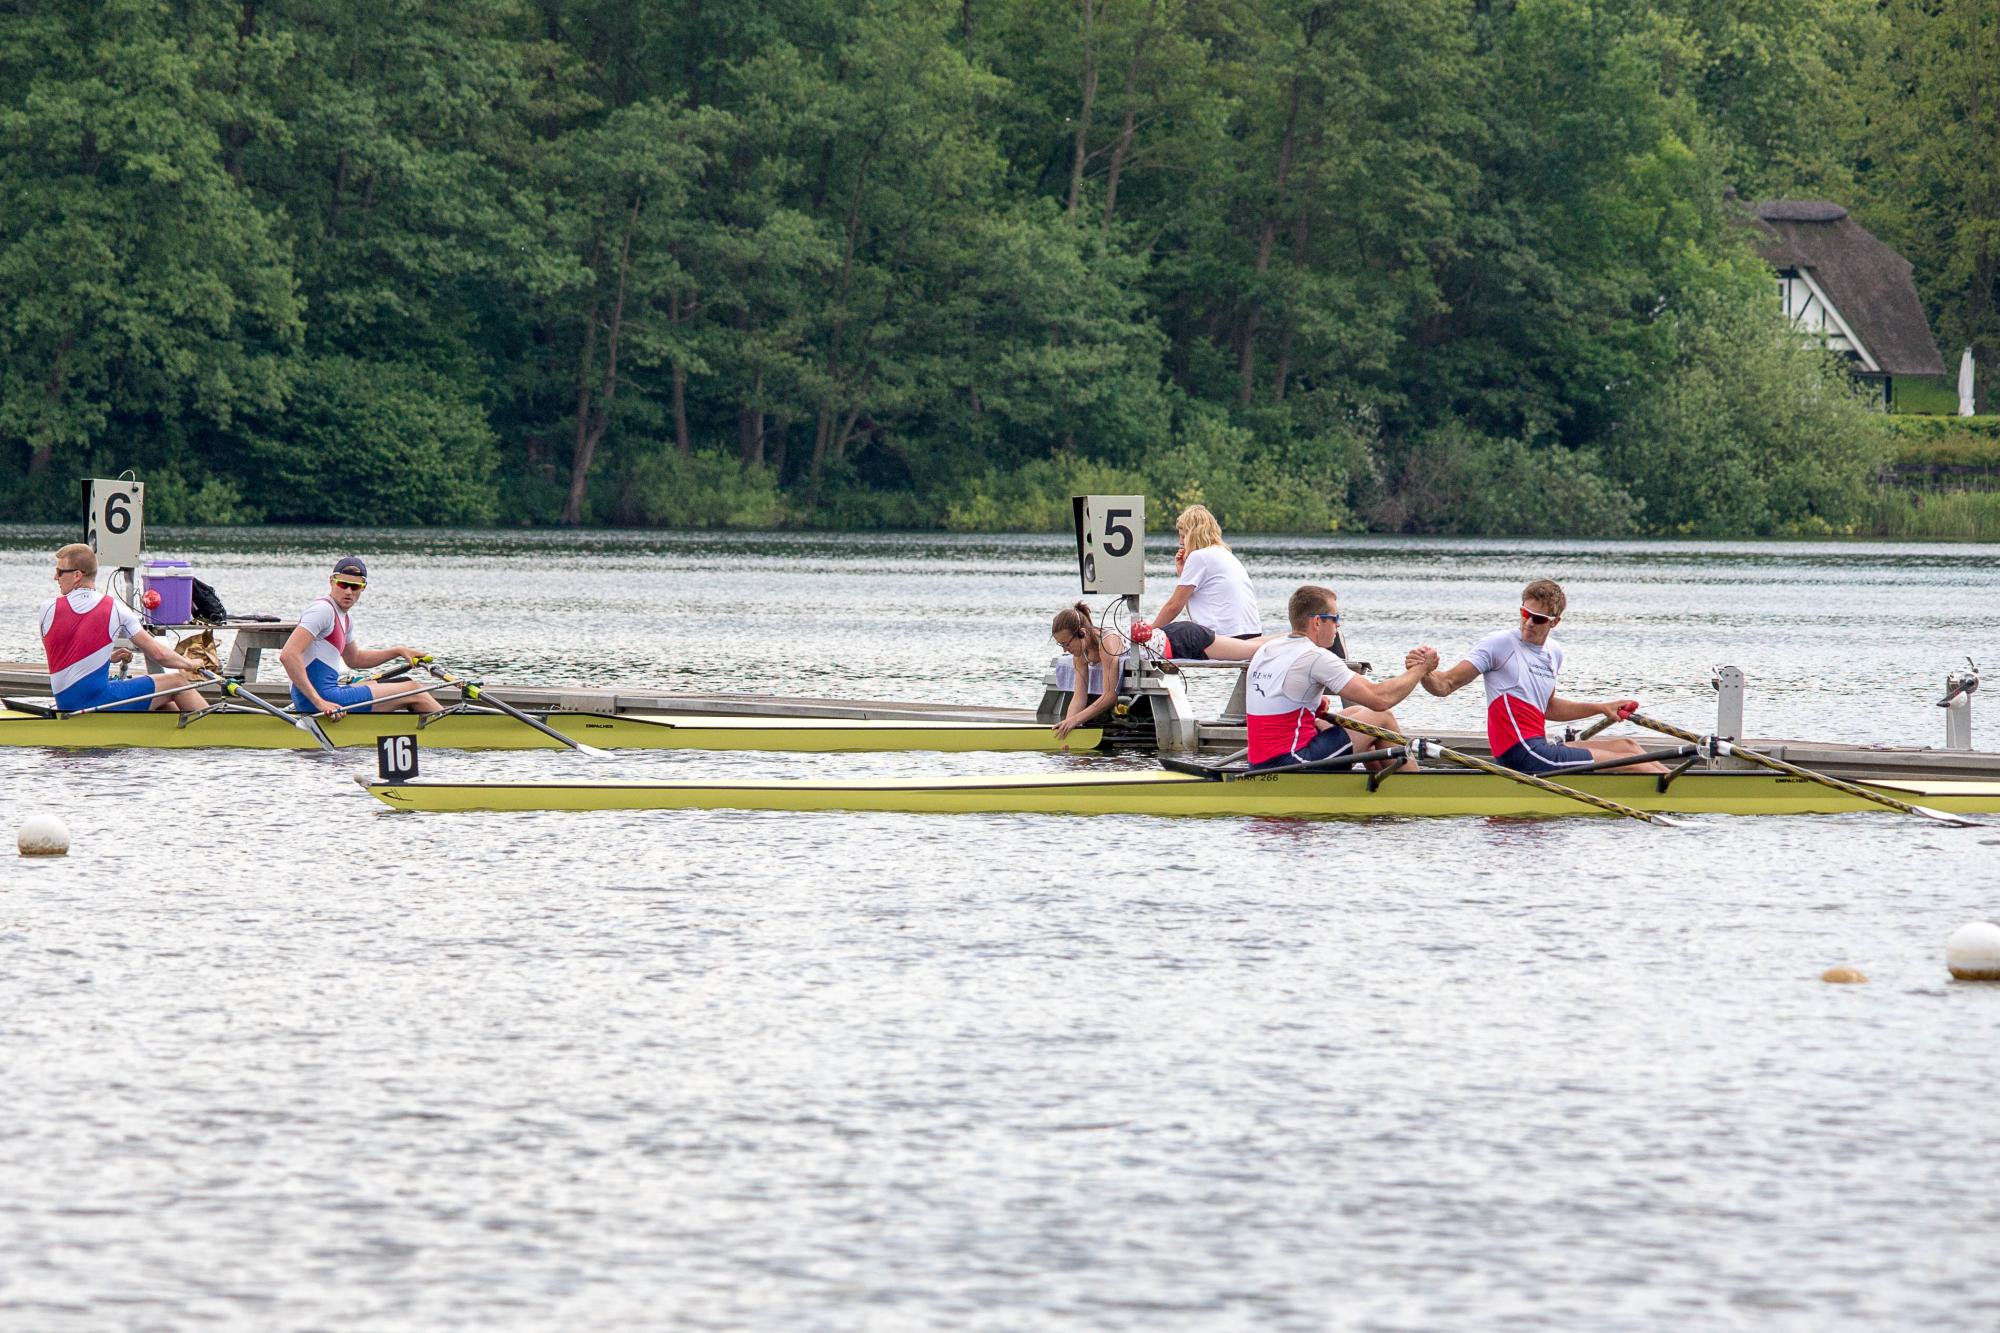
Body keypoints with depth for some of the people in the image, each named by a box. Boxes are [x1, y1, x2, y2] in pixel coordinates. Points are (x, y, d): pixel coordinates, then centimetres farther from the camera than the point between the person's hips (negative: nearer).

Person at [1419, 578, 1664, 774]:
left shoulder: (1554, 653, 16)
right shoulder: (1499, 644, -8)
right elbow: (1445, 685, -11)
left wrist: (1601, 708, 29)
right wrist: (1422, 672, -33)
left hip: (1540, 749, 8)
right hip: (1522, 755, -8)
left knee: (1626, 746, 11)